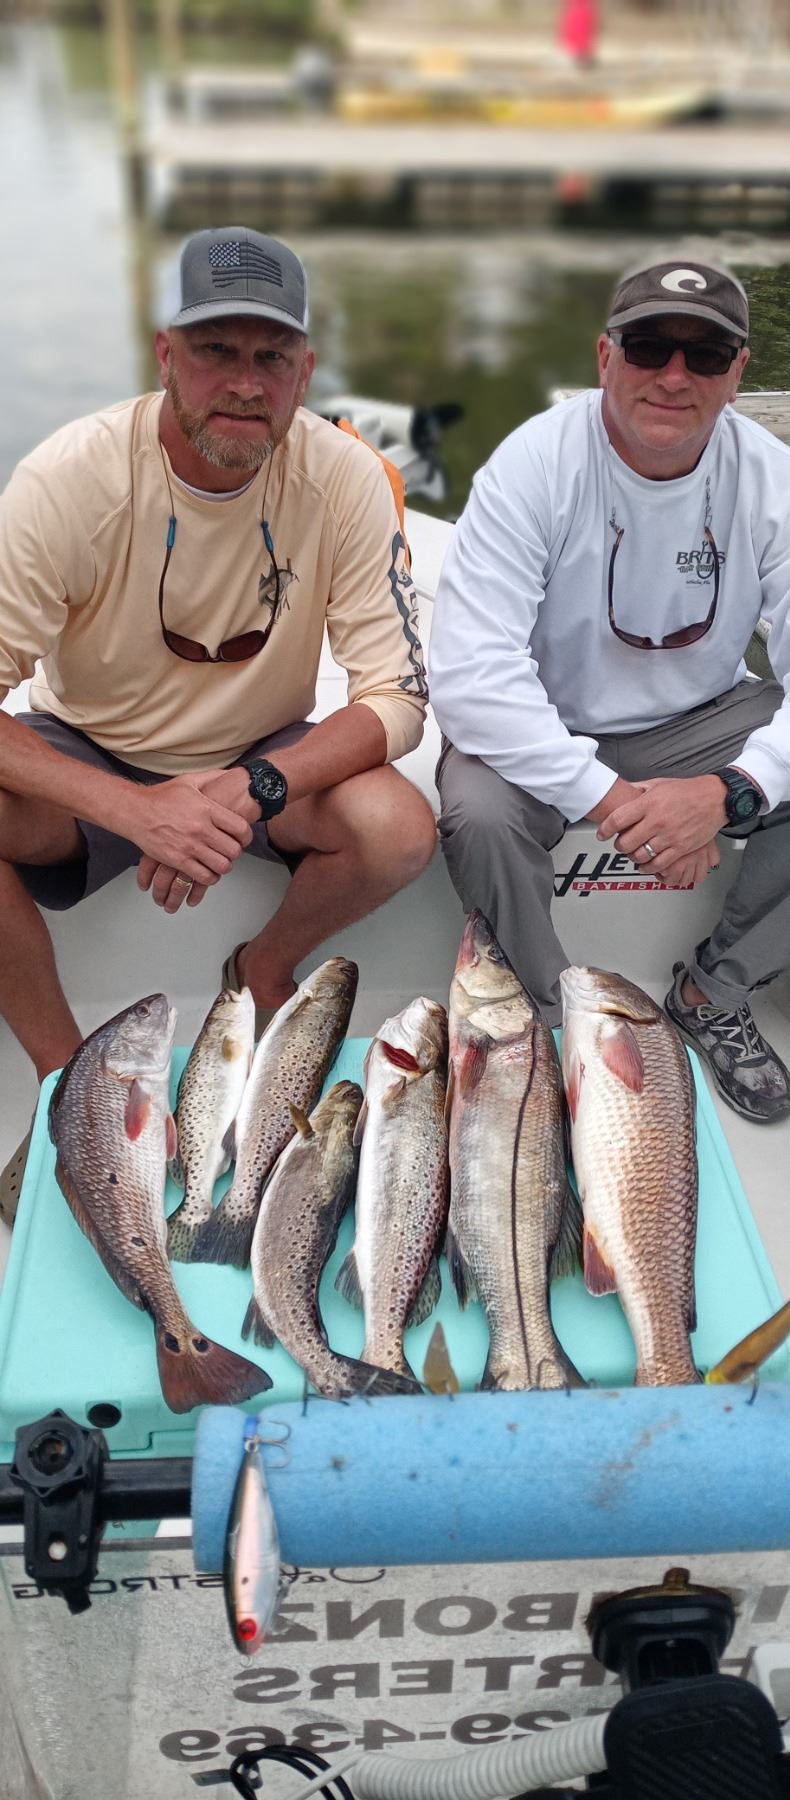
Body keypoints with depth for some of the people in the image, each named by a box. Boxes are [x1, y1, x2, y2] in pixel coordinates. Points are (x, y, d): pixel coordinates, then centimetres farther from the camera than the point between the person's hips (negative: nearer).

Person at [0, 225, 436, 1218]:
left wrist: (252, 792, -33)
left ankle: (266, 970, 7)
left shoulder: (344, 476, -17)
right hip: (88, 759, 0)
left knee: (399, 830, -28)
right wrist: (135, 809, -39)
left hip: (263, 760, 1)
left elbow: (397, 695, -16)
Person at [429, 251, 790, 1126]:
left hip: (698, 723, 3)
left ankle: (714, 993, 4)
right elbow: (469, 674, -29)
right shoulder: (533, 466, -21)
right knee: (479, 816, -33)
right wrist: (605, 795, -35)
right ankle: (554, 1014, -3)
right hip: (542, 732, -3)